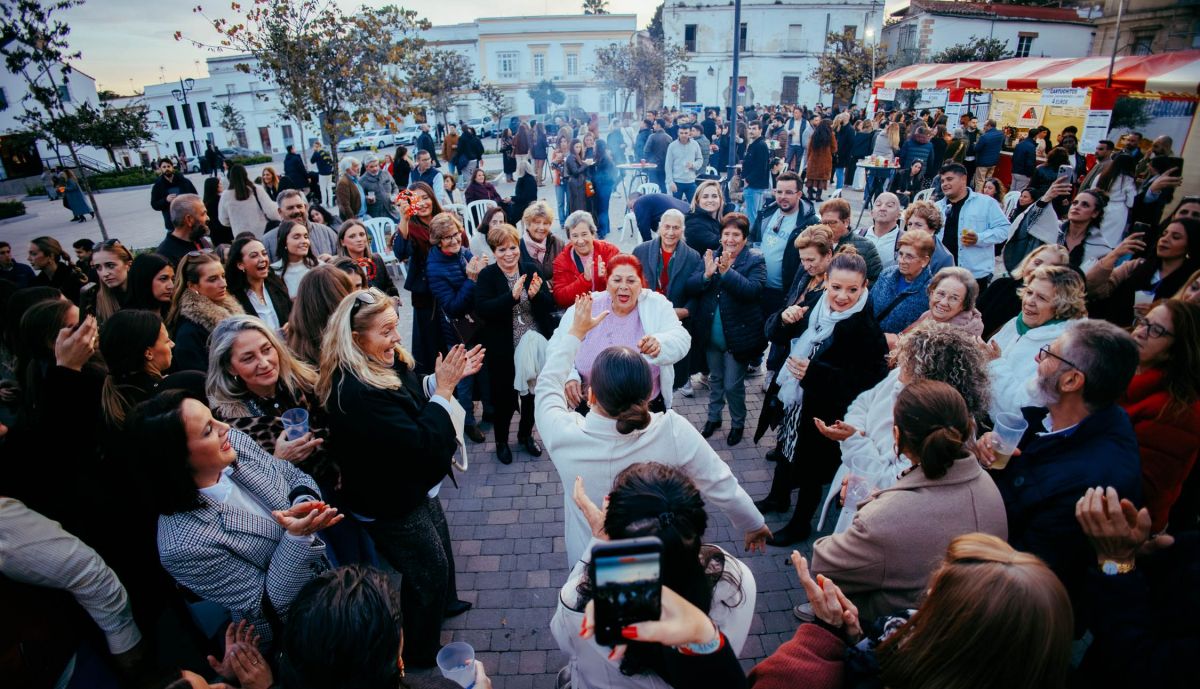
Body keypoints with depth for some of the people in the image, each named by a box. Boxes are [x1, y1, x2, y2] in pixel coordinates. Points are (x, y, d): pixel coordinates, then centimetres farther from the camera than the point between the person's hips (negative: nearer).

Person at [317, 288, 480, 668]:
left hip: (411, 488, 9)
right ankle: (420, 655, 37)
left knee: (440, 543, 29)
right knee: (429, 570, 11)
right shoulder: (355, 392, -35)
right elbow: (419, 443, -34)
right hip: (391, 507, -9)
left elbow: (411, 397, 5)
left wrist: (444, 378, -12)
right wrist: (444, 388, -29)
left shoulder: (386, 363, -9)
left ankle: (443, 603, 58)